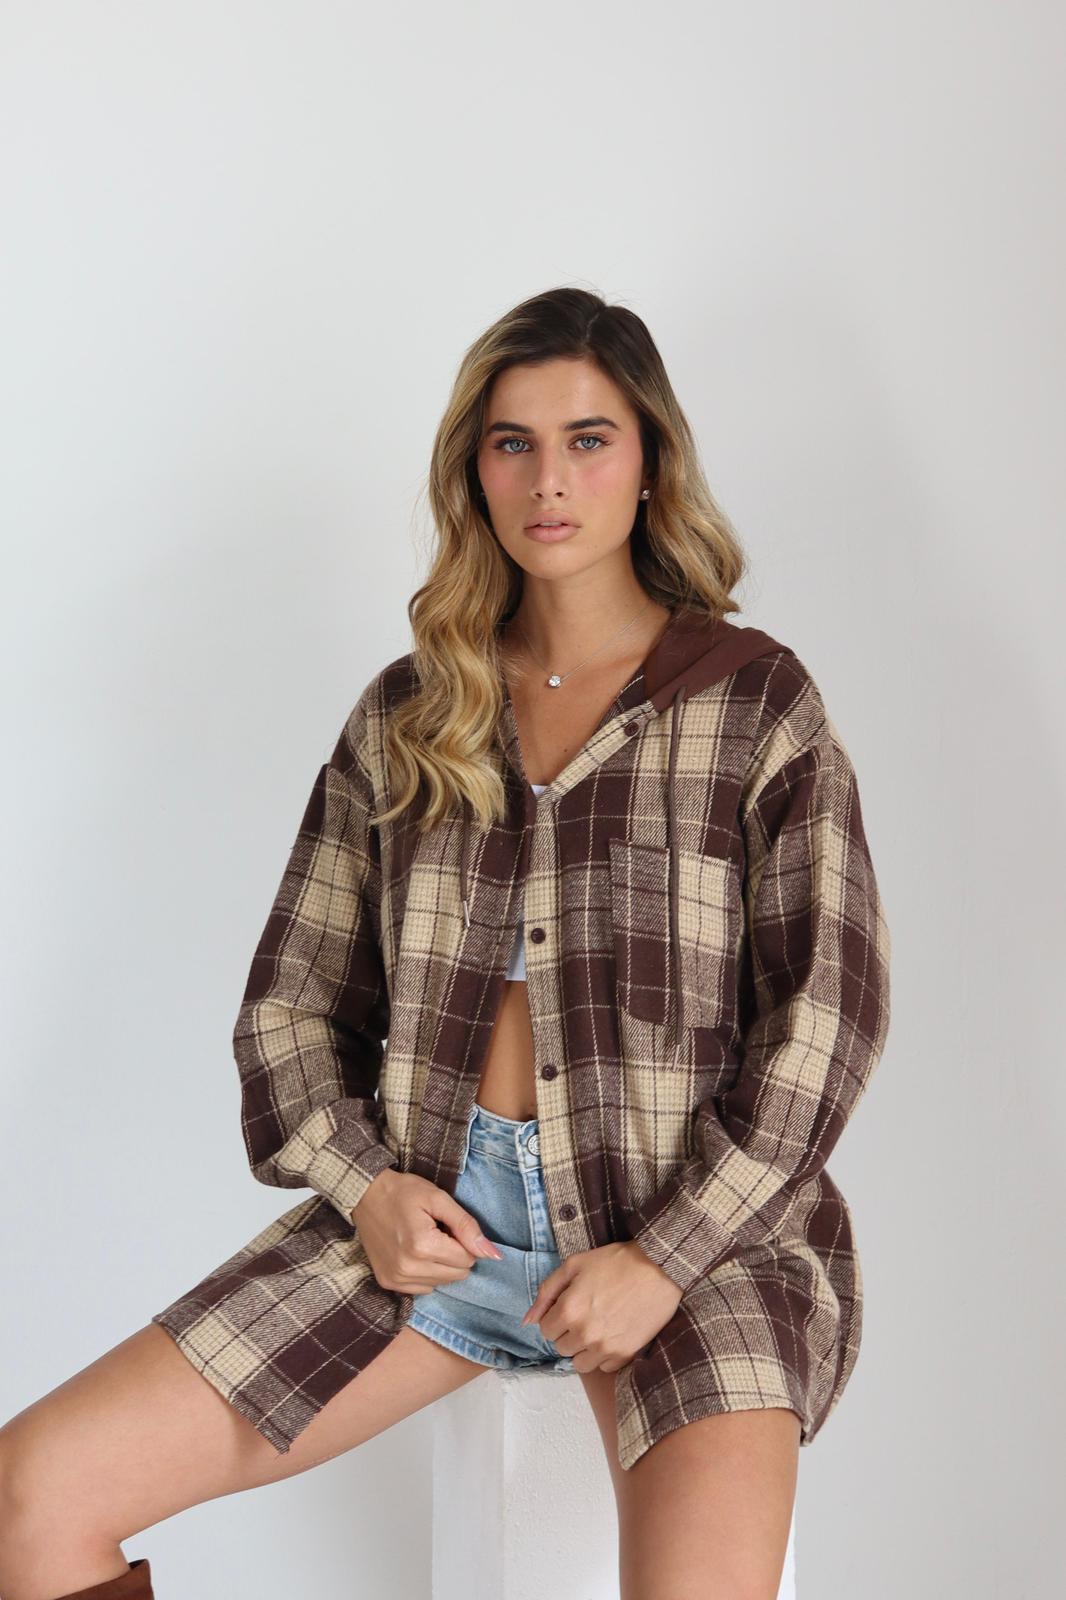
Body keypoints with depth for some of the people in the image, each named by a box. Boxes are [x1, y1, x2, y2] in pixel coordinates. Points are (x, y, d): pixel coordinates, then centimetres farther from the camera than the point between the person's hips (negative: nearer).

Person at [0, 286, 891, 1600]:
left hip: (694, 1225, -2)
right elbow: (290, 996, 13)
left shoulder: (759, 702, 2)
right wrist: (364, 1182, -5)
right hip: (436, 1212, 3)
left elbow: (827, 1012, -2)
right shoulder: (404, 714, 11)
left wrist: (666, 1256, -11)